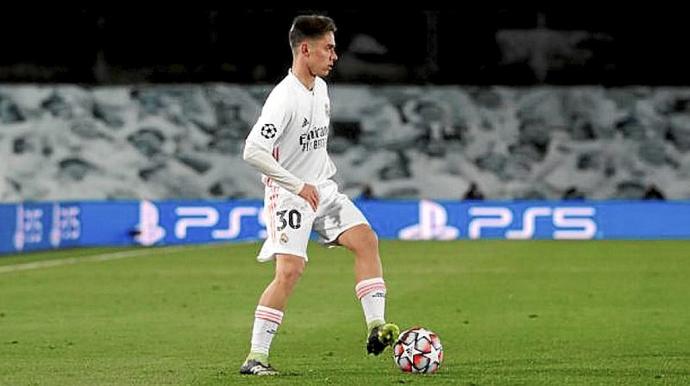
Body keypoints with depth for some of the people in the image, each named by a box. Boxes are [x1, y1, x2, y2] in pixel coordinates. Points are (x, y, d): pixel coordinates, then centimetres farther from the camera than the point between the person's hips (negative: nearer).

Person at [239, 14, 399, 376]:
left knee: (366, 239, -7)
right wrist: (299, 185, -24)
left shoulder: (321, 88, 6)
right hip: (289, 196, -8)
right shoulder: (284, 98, -22)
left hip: (322, 189, 8)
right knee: (290, 269, -17)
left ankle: (375, 326, -10)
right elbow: (253, 151, -28)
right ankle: (255, 357, -11)